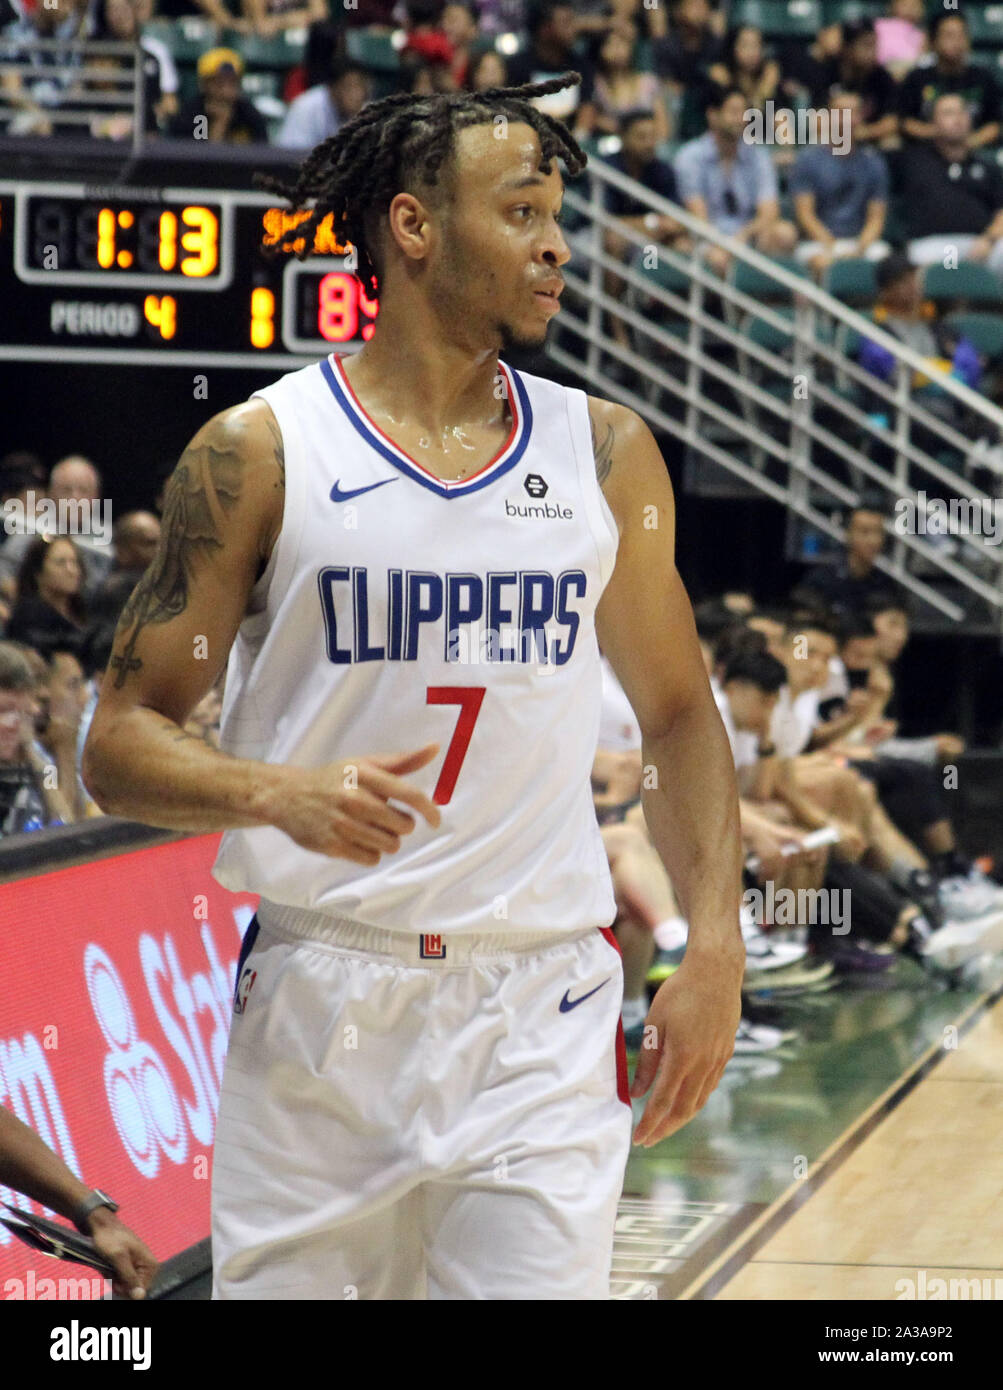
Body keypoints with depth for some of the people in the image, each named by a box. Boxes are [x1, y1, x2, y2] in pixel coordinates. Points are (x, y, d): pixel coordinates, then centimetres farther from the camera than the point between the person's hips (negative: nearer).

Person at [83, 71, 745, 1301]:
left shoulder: (604, 453, 7)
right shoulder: (260, 453, -3)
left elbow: (677, 712, 17)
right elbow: (118, 745, -3)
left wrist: (714, 950, 6)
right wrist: (278, 793, -22)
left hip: (538, 1018, 2)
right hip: (316, 1005, -2)